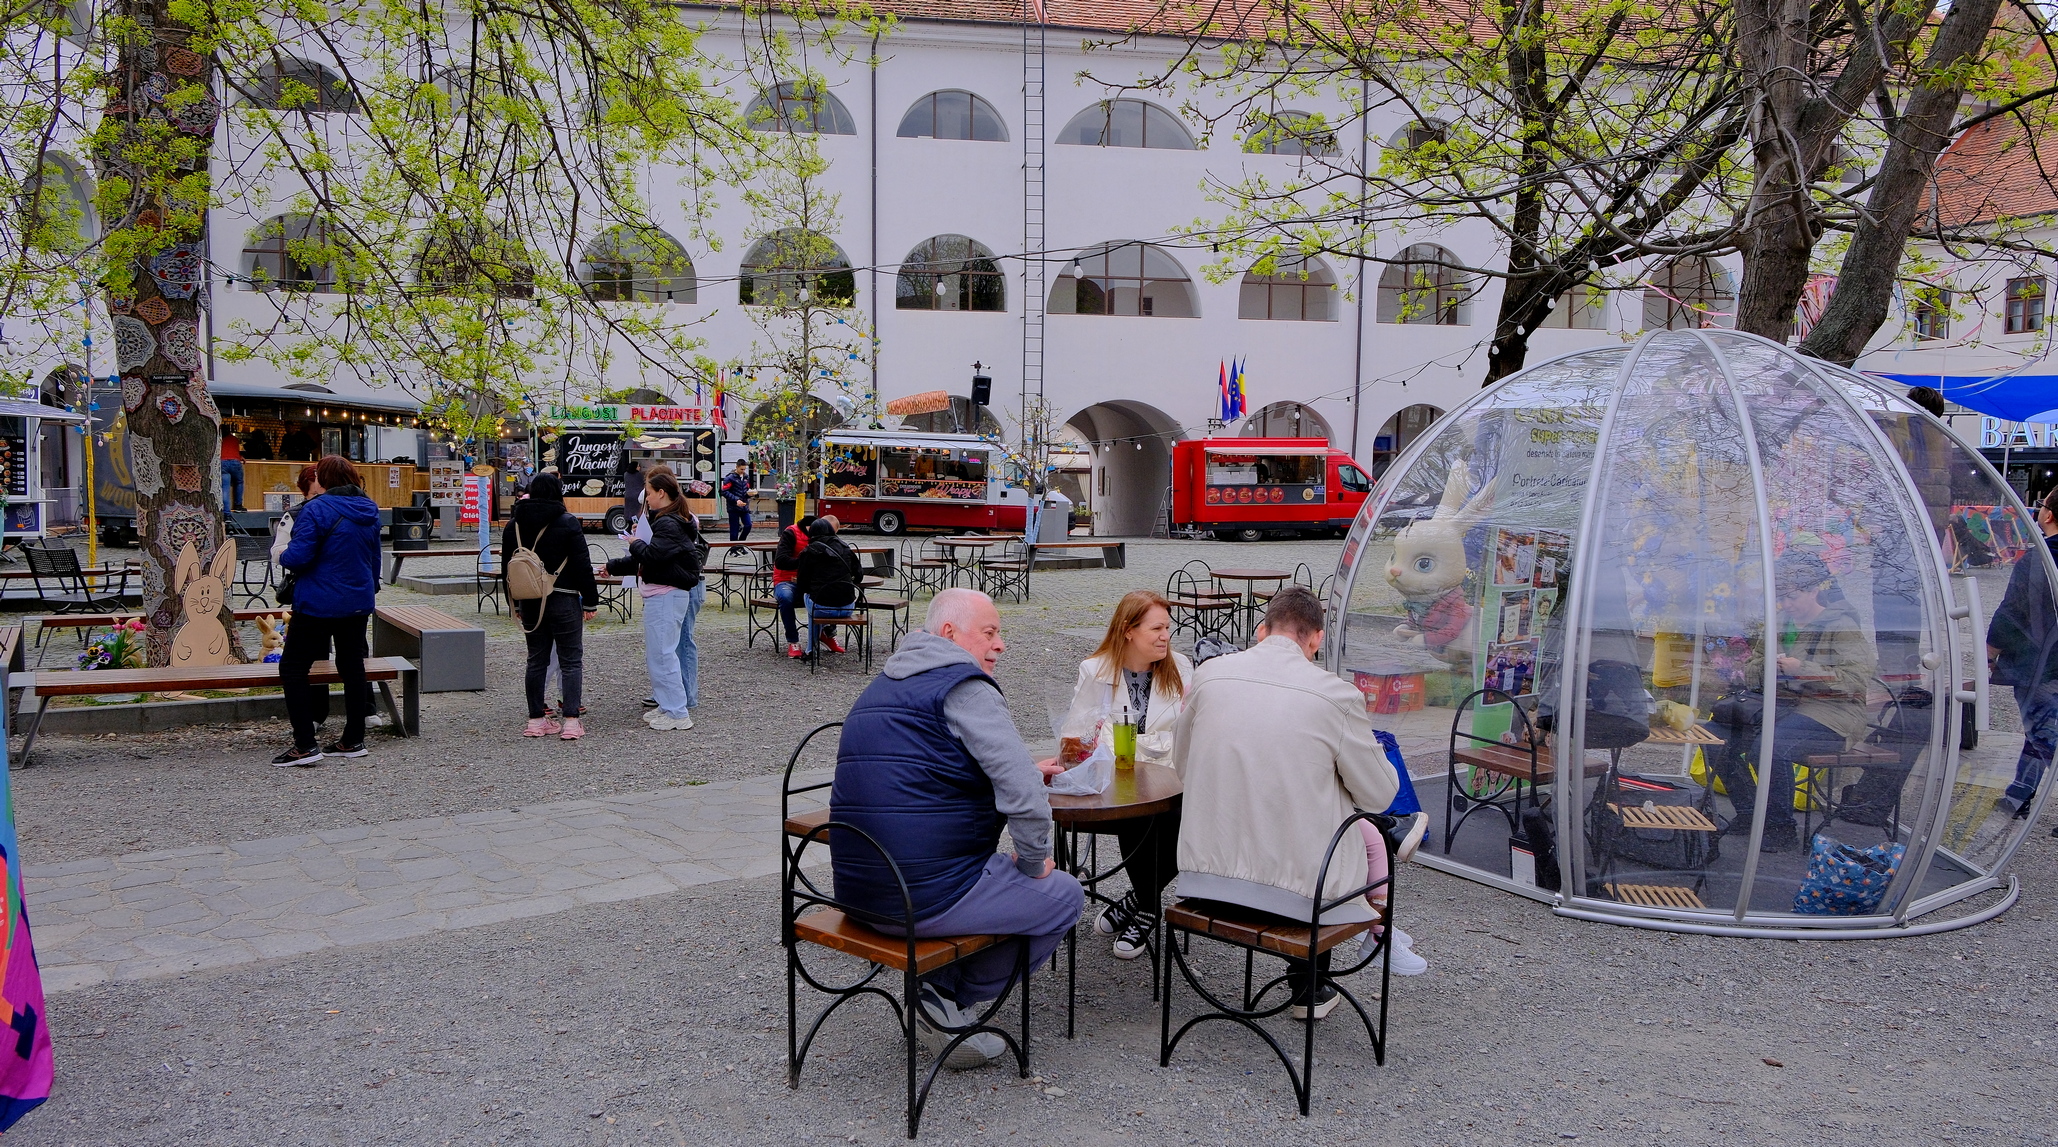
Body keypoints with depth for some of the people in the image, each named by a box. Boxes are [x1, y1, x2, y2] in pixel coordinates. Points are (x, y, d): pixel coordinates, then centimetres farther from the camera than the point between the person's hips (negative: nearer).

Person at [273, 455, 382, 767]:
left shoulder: (315, 509, -16)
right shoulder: (368, 510, 9)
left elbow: (298, 556, -21)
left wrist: (281, 556, 1)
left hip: (319, 605, -7)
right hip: (359, 602, 7)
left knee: (292, 669, 2)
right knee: (352, 667, 13)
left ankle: (305, 745, -3)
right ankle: (353, 740, 17)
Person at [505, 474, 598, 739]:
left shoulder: (514, 525, 6)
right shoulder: (567, 523, -10)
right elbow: (582, 566, -10)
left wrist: (517, 603, 18)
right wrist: (590, 601, -3)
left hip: (529, 602, 5)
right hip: (563, 600, -5)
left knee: (537, 660, 13)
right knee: (571, 659, 0)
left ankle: (536, 720, 15)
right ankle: (571, 721, -6)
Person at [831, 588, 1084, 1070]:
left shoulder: (882, 686, 18)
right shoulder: (964, 687, -12)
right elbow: (1023, 792, -22)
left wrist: (1025, 771, 25)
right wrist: (1034, 861, -4)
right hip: (926, 896, -9)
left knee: (1001, 873, 31)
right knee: (1063, 895, 9)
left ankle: (939, 988, 19)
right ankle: (958, 1005, 14)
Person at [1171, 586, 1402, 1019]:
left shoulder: (1208, 674, -2)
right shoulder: (1337, 694, -12)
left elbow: (1182, 764, 13)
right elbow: (1379, 794, -1)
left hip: (1206, 875, 4)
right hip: (1296, 887, -4)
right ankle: (1308, 989, 35)